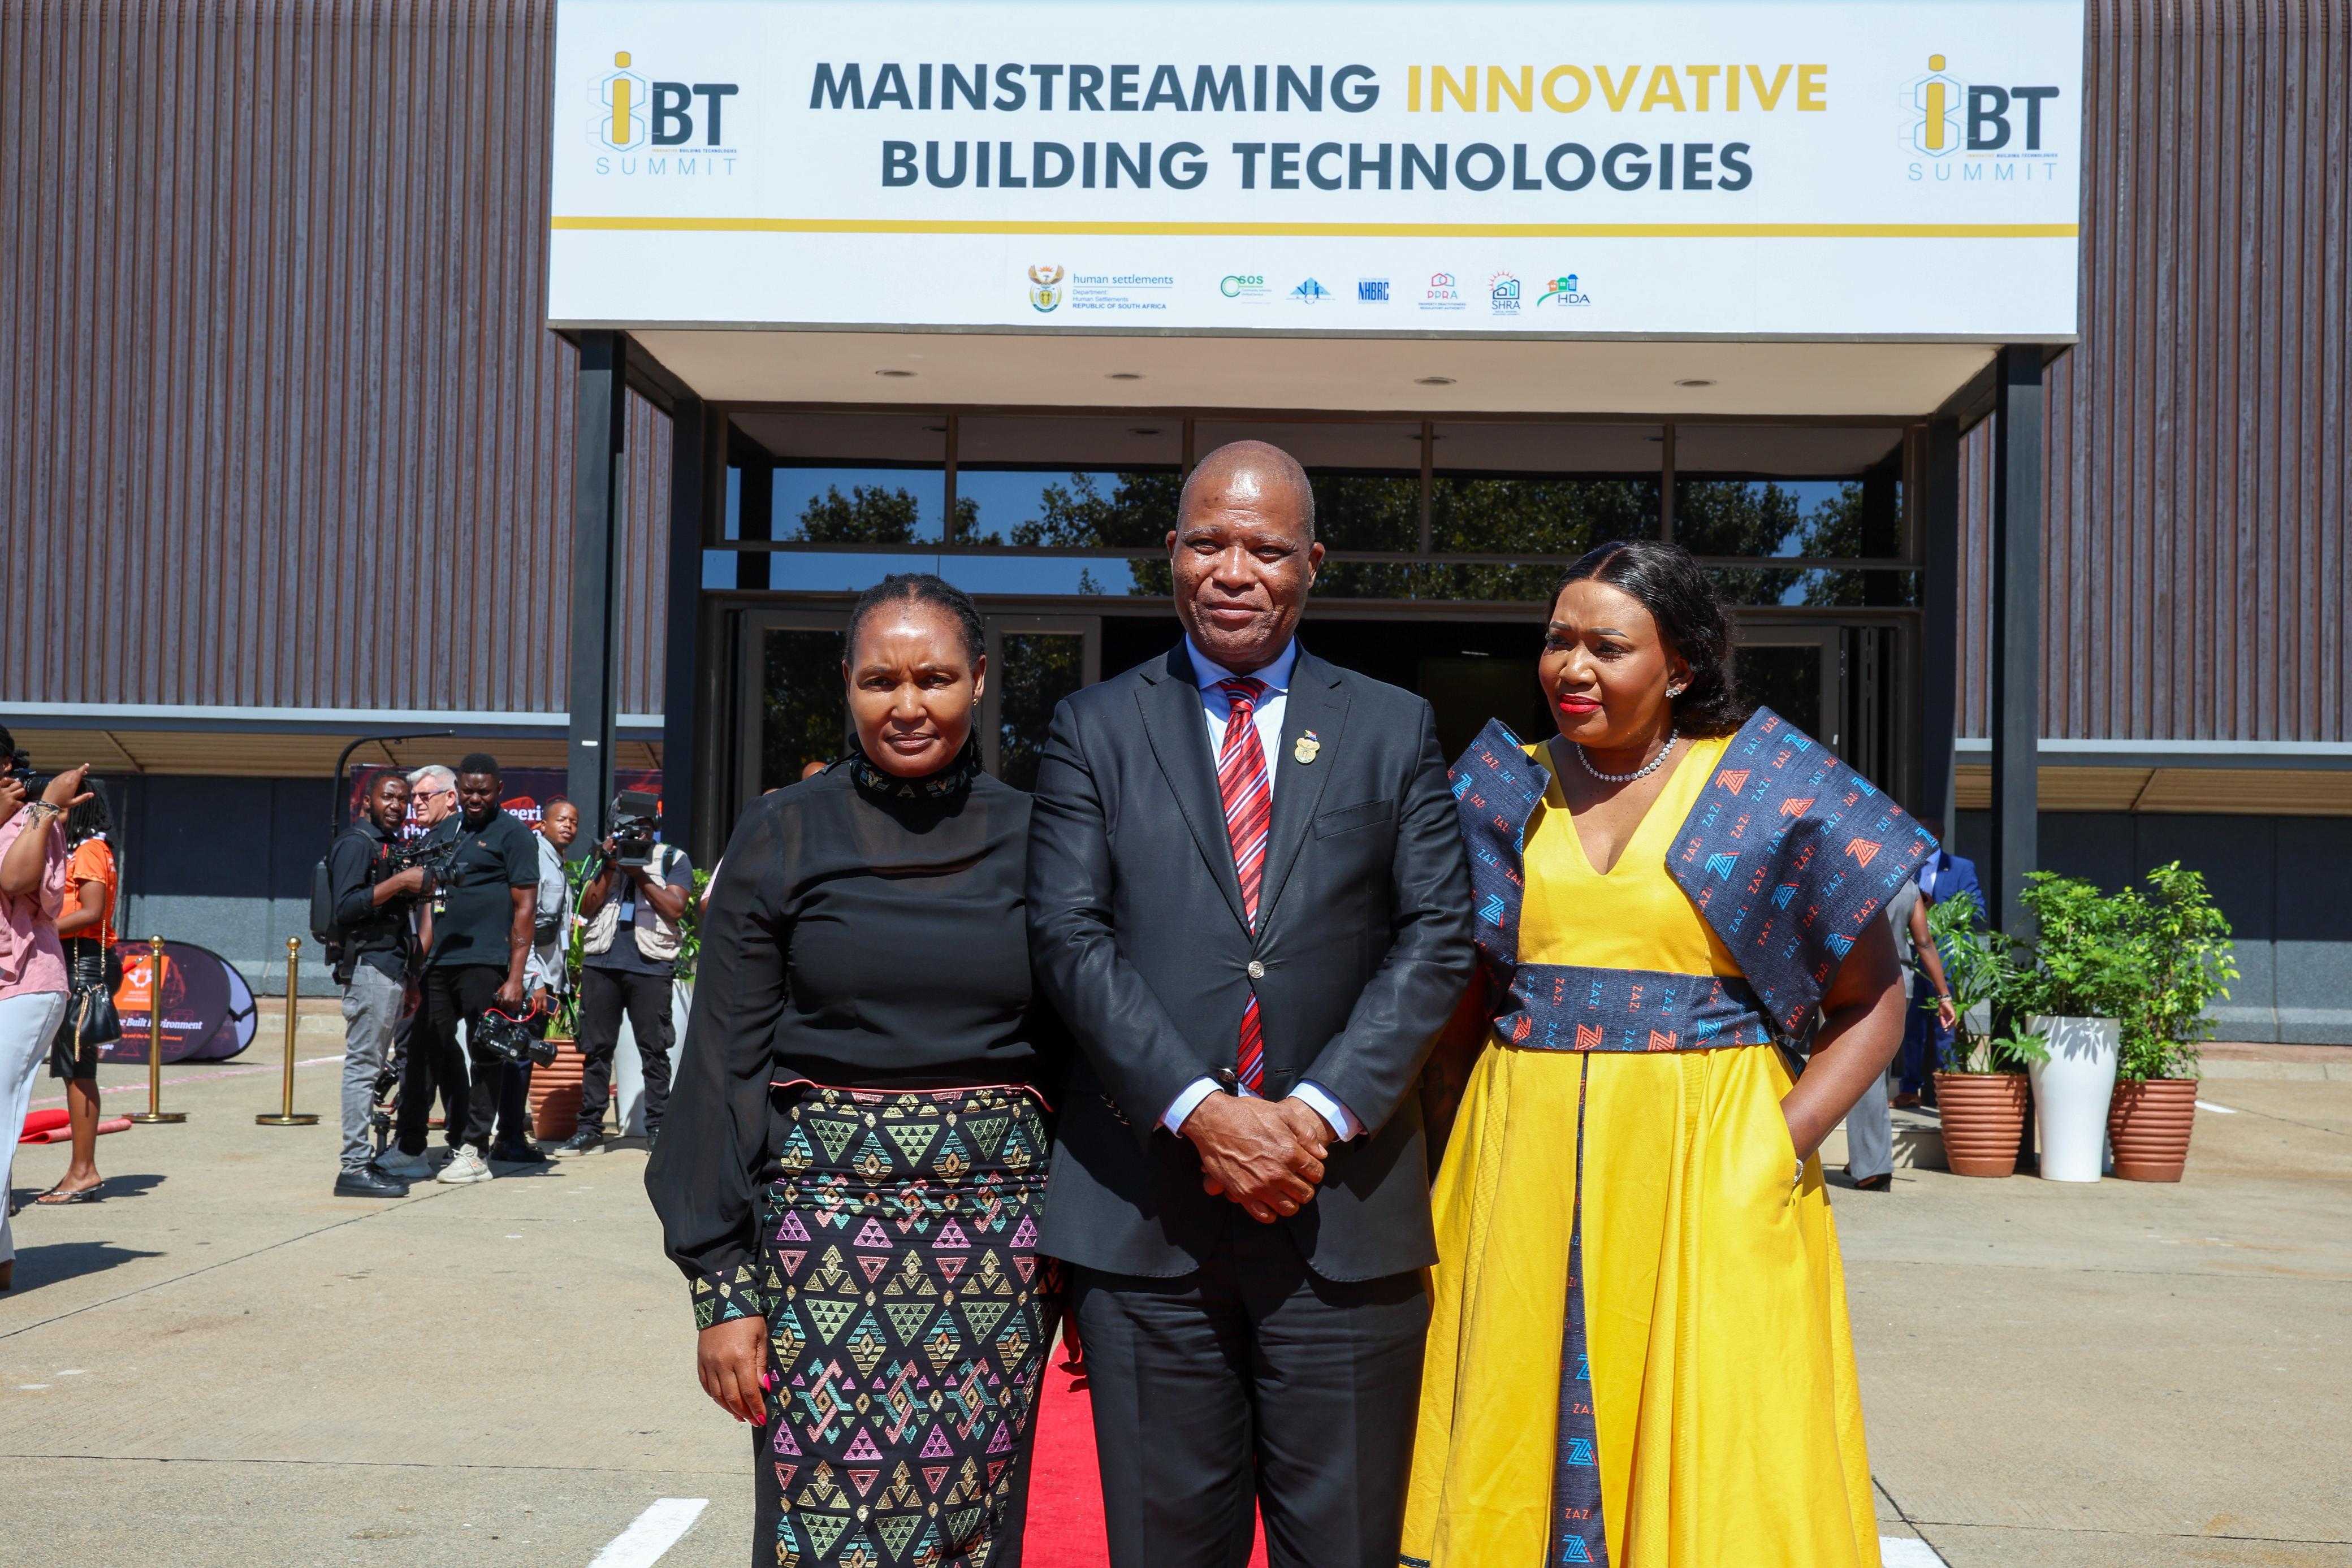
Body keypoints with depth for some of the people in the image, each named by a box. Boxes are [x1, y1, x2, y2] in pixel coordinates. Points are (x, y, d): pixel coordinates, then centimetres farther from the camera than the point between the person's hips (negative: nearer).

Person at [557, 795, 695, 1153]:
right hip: (601, 962, 3)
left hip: (650, 965, -3)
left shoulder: (674, 859, 10)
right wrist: (608, 871, -2)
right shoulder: (605, 857, 19)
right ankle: (590, 1128, 8)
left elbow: (675, 909, -4)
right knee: (596, 1046, 4)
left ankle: (657, 1127, 2)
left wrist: (641, 876, -9)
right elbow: (587, 909, 10)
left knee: (654, 1048, -2)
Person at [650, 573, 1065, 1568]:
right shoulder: (782, 839, 1)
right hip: (825, 1235, -1)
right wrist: (723, 1287, -5)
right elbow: (724, 1066, 0)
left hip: (1000, 1243, 2)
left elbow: (1073, 1050, 10)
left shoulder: (1029, 840, 5)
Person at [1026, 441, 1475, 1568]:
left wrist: (1322, 1112, -10)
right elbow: (1069, 937, -2)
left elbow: (1437, 935, 2)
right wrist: (1203, 1112, -13)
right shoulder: (1095, 729, 8)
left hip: (1343, 1201, 1)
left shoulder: (1394, 730, 10)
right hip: (1143, 1209, 0)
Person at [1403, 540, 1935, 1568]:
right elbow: (1451, 1001, 15)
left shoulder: (1769, 788, 2)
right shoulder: (1504, 791, 10)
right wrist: (1468, 1133, 1)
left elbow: (1872, 1003, 3)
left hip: (1707, 1173, -2)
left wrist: (1782, 1143, -9)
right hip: (1523, 1180, 3)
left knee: (1715, 1457, 1)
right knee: (1521, 1456, 6)